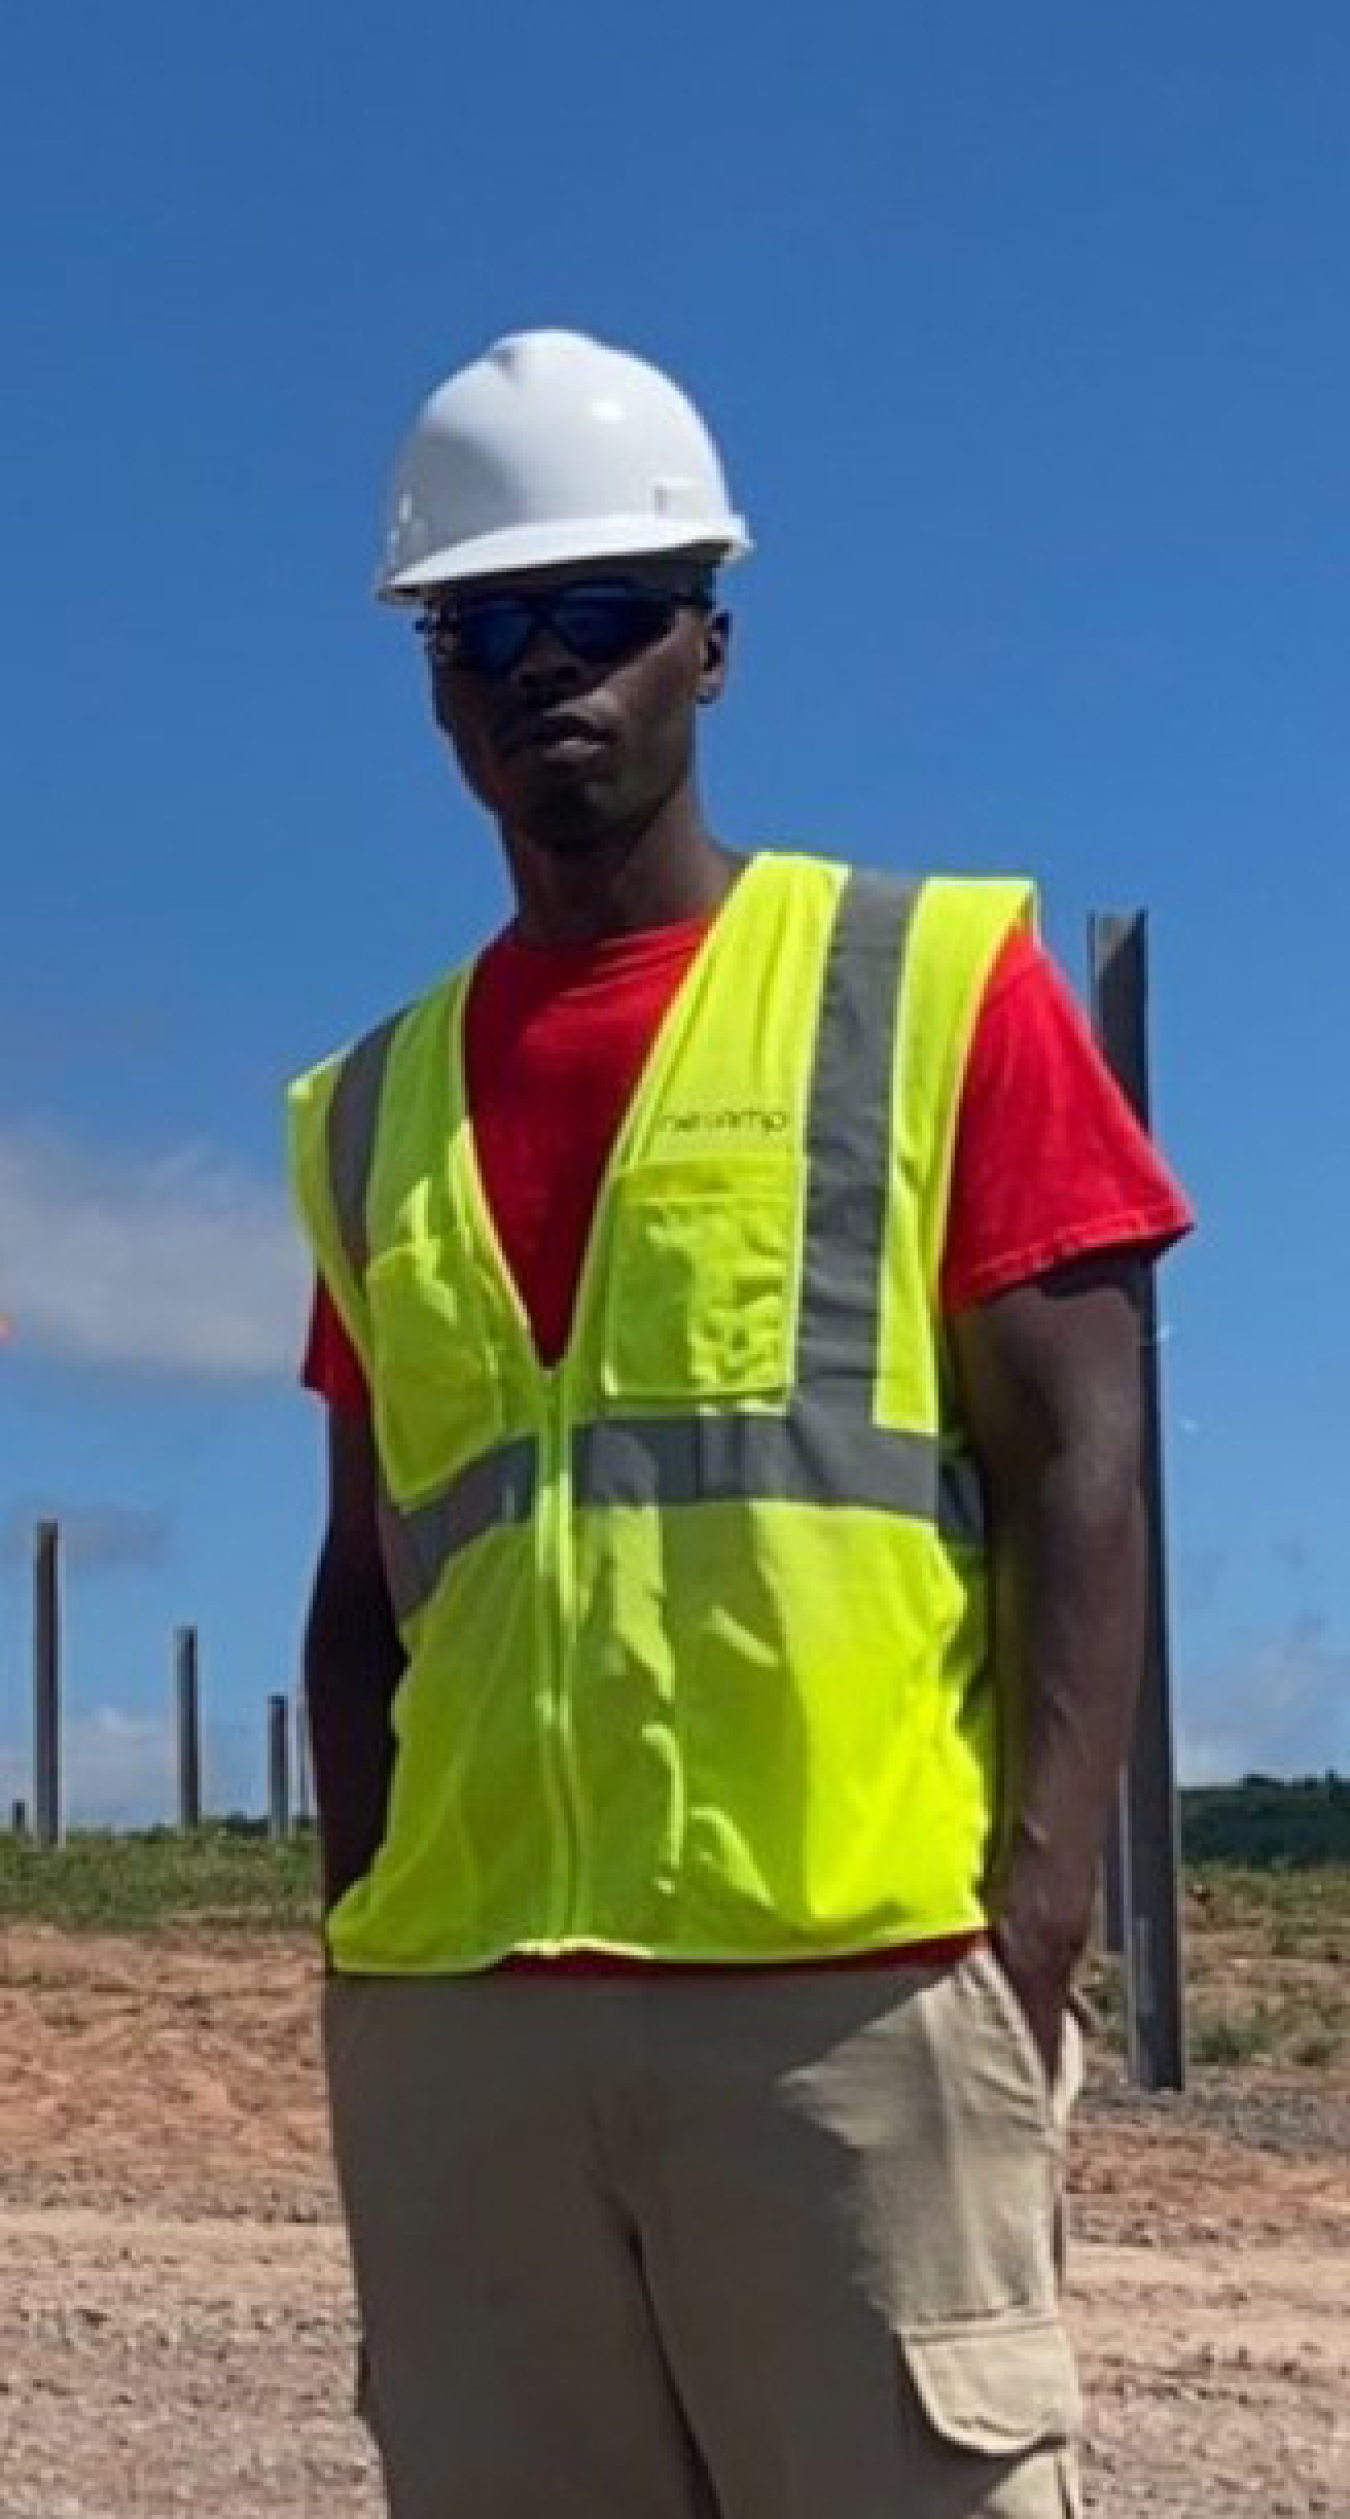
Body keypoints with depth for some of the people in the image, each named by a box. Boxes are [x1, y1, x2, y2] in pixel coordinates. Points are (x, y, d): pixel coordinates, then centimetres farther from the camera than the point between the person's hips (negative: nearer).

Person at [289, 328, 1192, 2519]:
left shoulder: (938, 983, 5)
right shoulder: (375, 1108, 17)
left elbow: (1079, 1481, -2)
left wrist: (1032, 1937, -12)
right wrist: (363, 1963, 7)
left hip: (858, 1984, -4)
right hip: (456, 2016, 4)